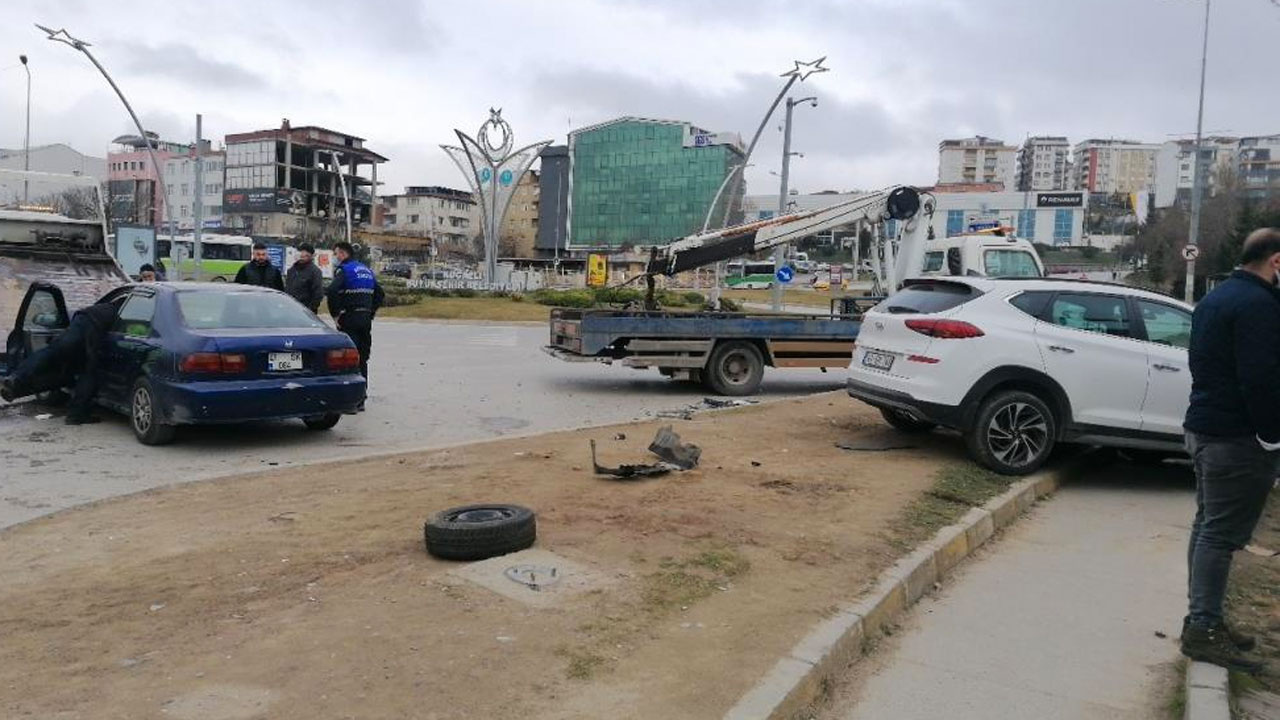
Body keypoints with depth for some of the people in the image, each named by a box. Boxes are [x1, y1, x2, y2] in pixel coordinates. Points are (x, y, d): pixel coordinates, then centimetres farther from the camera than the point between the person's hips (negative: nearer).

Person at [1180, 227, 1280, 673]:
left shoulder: (1215, 298, 16)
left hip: (1203, 428, 10)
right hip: (1237, 437, -10)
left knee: (1208, 527, 15)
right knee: (1221, 533, -6)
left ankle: (1202, 620, 23)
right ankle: (1204, 629, -1)